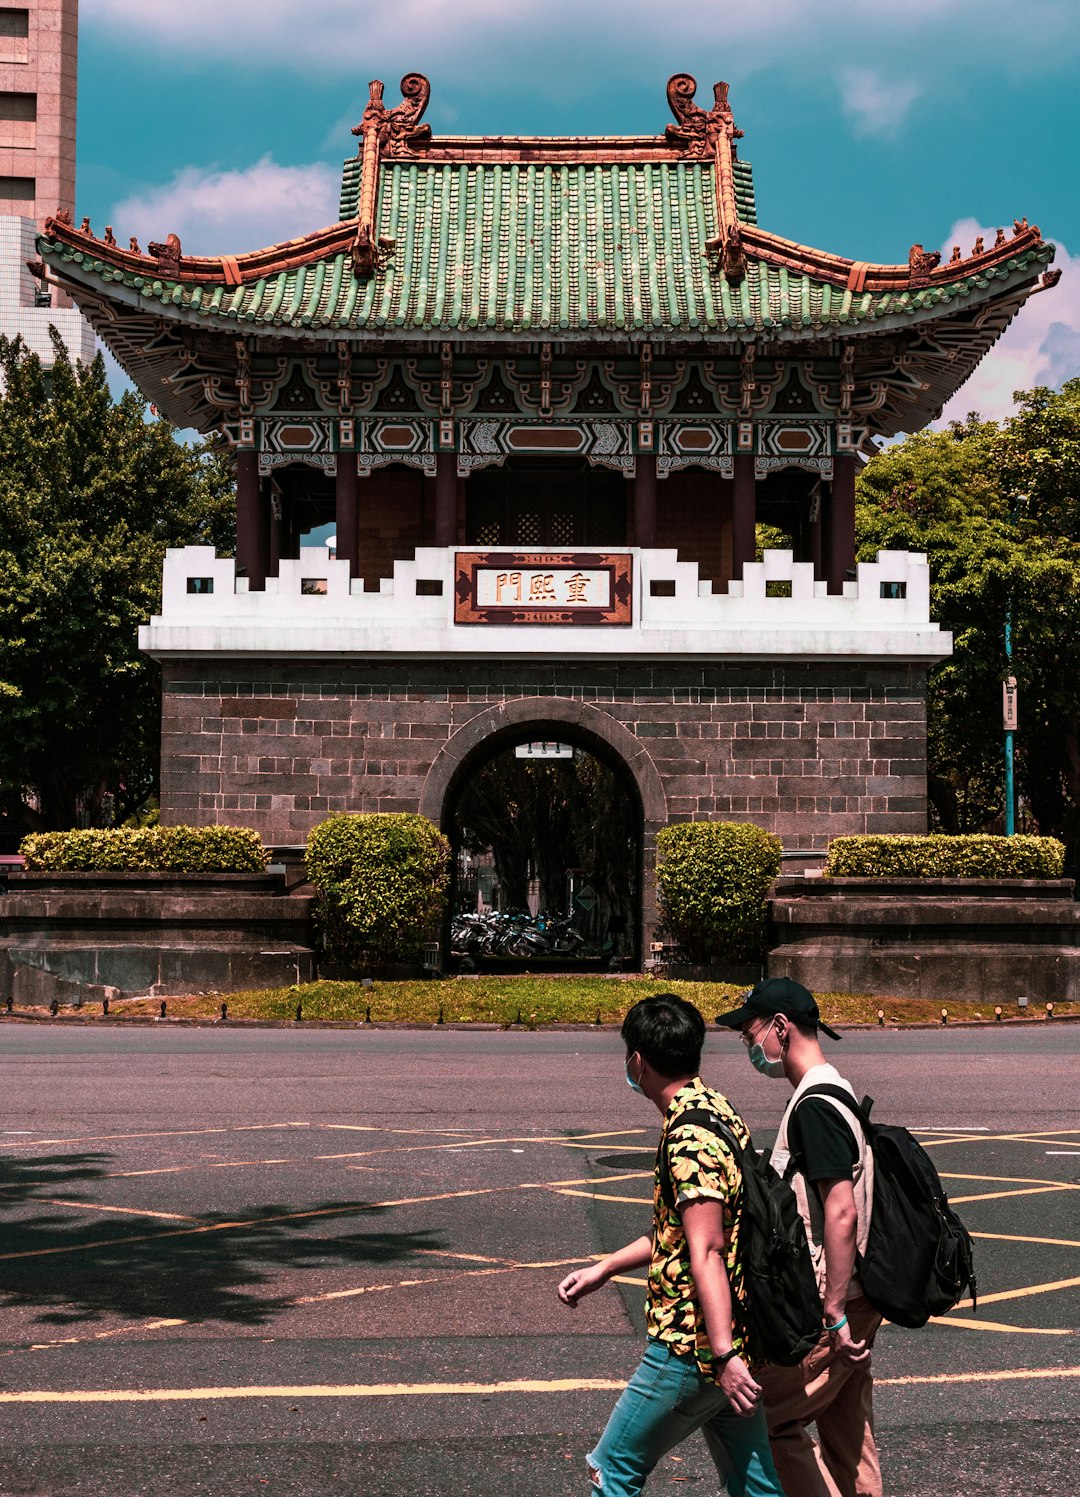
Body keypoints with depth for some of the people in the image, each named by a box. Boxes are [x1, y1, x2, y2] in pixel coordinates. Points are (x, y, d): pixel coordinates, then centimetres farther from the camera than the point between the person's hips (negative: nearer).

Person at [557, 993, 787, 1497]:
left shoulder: (691, 1138, -18)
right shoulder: (719, 1112, 13)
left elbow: (706, 1253, -25)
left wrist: (723, 1356, -29)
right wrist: (602, 1270, 25)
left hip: (691, 1347, -9)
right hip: (731, 1343, 9)